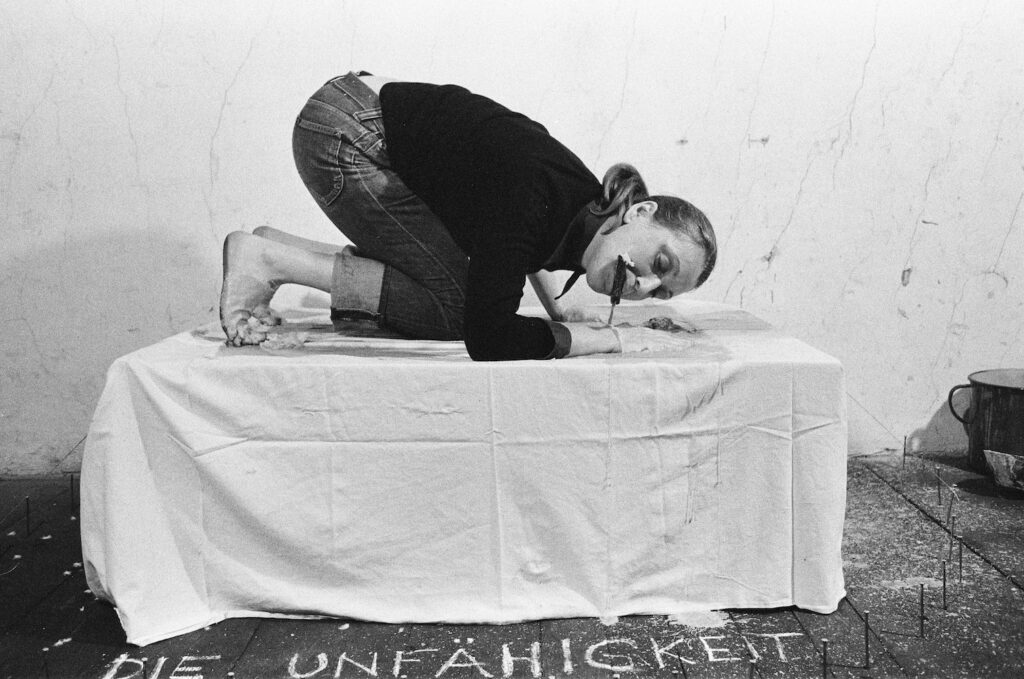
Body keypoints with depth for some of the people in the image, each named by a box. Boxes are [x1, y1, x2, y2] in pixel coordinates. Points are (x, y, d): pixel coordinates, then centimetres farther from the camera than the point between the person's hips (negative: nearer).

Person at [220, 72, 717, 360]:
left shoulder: (578, 218, -2)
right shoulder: (536, 196, -29)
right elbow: (490, 339, -33)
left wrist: (555, 309, 11)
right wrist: (614, 338, -24)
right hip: (345, 136, -9)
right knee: (453, 305, -9)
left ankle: (281, 251, 13)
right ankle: (271, 260, -4)